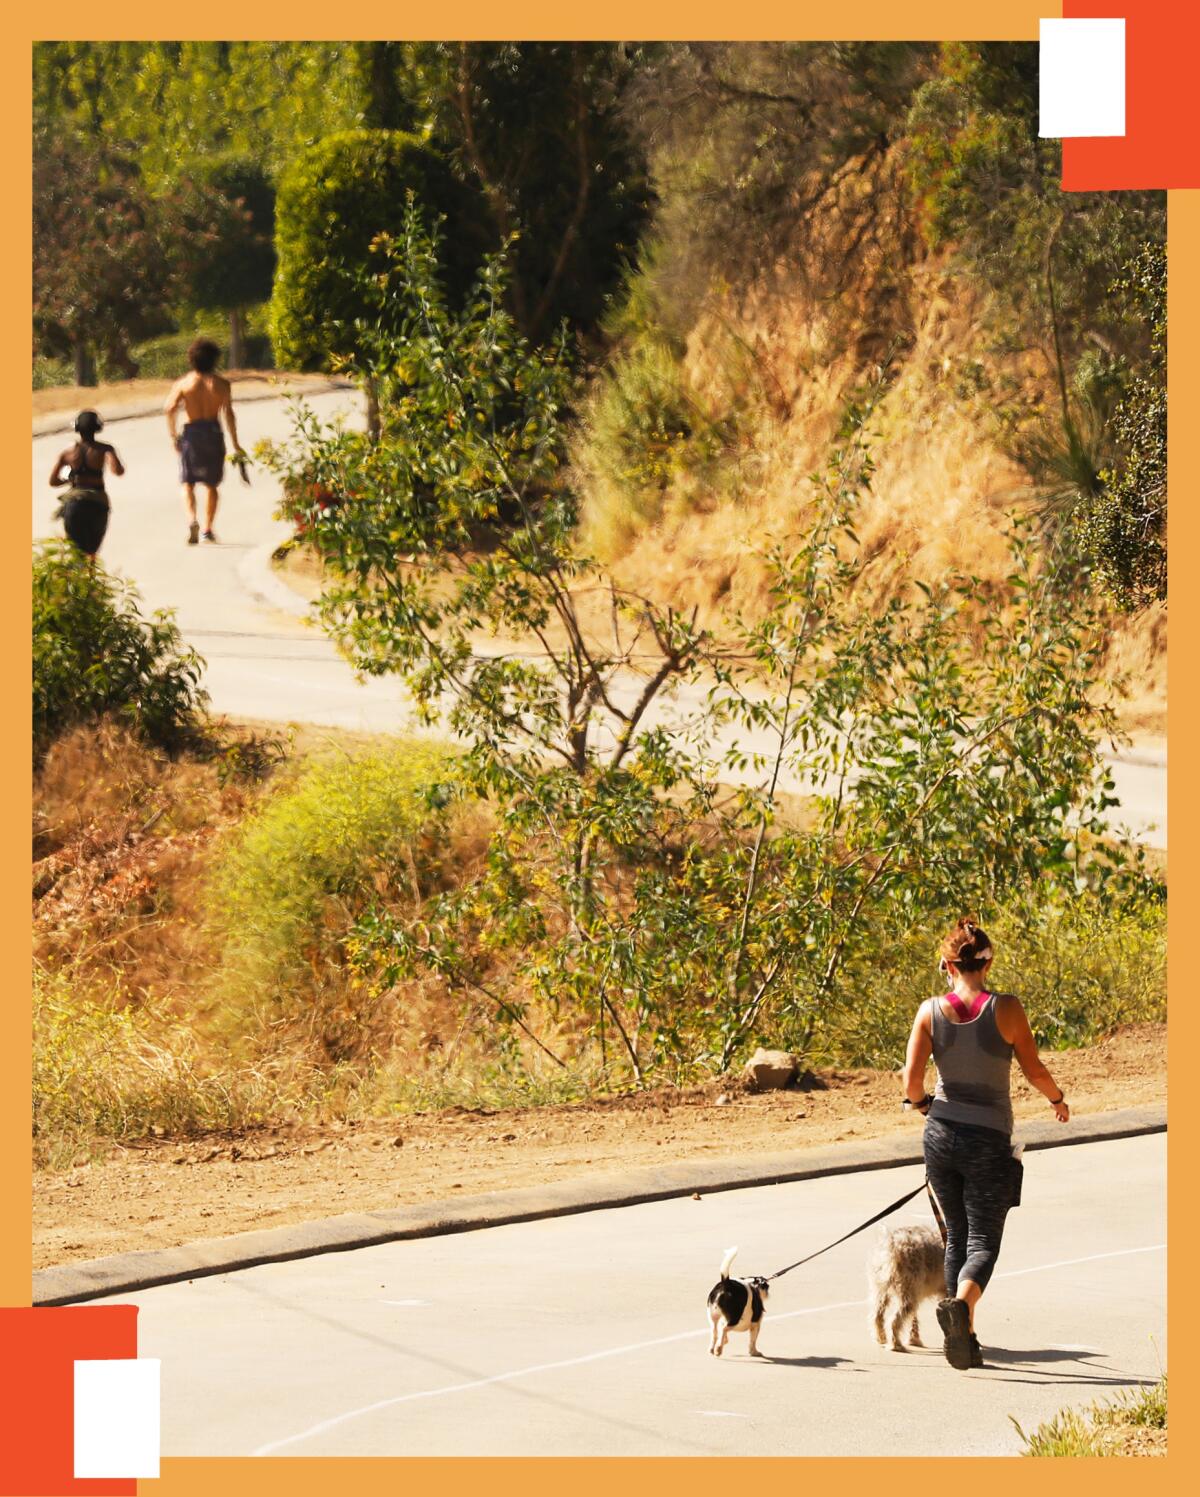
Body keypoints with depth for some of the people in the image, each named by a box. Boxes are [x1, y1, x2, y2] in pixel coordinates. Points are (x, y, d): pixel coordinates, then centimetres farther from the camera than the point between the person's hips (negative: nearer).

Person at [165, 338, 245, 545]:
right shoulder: (221, 385, -1)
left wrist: (173, 436, -3)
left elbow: (170, 409, -13)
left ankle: (191, 519, -18)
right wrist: (235, 445, -6)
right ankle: (208, 529, 7)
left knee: (188, 482, 7)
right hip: (213, 432, 0)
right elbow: (228, 414, -9)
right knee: (211, 484, 12)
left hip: (191, 434, 0)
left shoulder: (183, 384, 0)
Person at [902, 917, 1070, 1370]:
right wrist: (1057, 1098, 17)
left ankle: (965, 1339, 17)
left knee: (957, 1238, 18)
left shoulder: (931, 1011, -5)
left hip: (942, 1134, 3)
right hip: (989, 1141, -3)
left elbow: (911, 1080, -9)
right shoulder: (1006, 1009, -11)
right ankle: (961, 1304, -30)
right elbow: (1035, 1071, -4)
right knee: (983, 1243, 1)